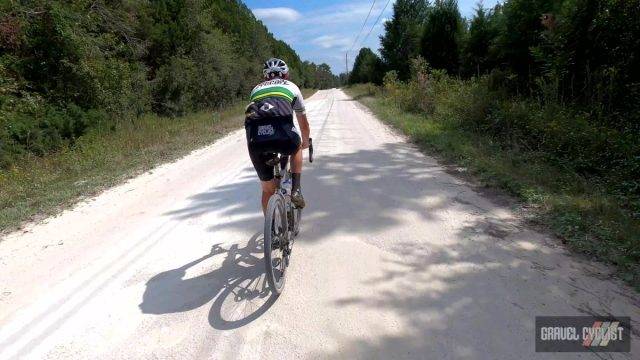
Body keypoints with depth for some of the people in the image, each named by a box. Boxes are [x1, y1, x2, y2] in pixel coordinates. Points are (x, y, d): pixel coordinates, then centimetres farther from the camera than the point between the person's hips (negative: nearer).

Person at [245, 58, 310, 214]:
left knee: (268, 190, 20)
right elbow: (303, 123, 36)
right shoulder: (291, 87, 28)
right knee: (296, 148, 35)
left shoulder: (256, 89, 33)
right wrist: (305, 142, 55)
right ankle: (296, 190, 21)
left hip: (255, 141, 2)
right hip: (283, 135, -2)